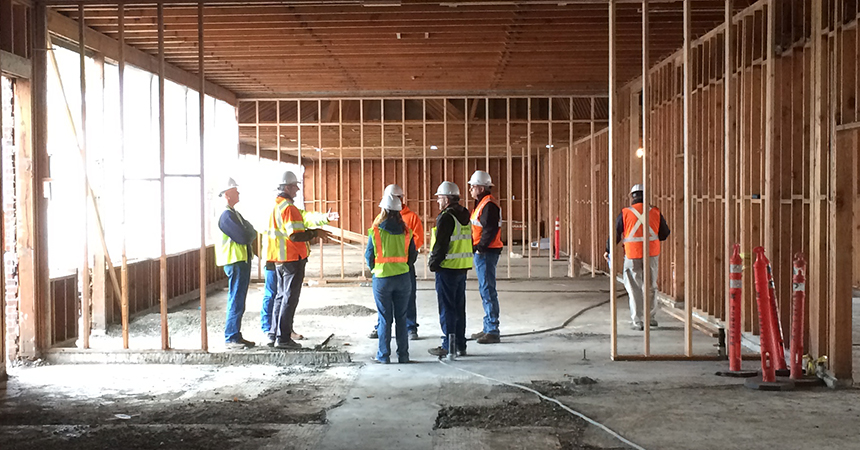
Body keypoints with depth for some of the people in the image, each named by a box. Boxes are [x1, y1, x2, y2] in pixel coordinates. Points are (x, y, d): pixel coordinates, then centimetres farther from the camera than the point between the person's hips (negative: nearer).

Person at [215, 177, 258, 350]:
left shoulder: (233, 213, 17)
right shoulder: (226, 215, -15)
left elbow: (249, 234, 17)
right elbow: (243, 237, -21)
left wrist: (248, 233, -3)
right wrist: (250, 233, -2)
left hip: (242, 260, 10)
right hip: (235, 262, -10)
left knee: (238, 302, 14)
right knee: (236, 302, -7)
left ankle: (236, 336, 20)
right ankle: (231, 339, -3)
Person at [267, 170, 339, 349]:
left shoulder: (277, 206, 15)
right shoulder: (288, 208, -18)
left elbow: (305, 216, 8)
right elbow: (296, 235, -24)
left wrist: (325, 218, 1)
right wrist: (315, 233, -11)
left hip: (280, 259, 10)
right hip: (292, 258, -10)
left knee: (281, 296, 17)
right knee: (290, 298, -4)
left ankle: (274, 334, 22)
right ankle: (283, 338, -2)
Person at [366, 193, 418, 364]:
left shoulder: (376, 231, -9)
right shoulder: (406, 231, 1)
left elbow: (369, 255, -3)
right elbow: (413, 254, 6)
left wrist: (373, 269, 16)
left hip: (382, 278, -3)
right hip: (403, 278, 3)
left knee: (385, 318, 6)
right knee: (401, 317, 10)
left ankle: (383, 355, 10)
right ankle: (403, 354, 13)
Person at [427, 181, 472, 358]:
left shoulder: (446, 217, -15)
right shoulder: (465, 215, 12)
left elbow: (441, 244, -18)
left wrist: (433, 263, -7)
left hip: (447, 268, -8)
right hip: (462, 267, 8)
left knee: (446, 308, -1)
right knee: (459, 307, 13)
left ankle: (448, 346, 3)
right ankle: (460, 346, 18)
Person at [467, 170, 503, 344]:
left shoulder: (489, 204, -15)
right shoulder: (482, 204, 18)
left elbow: (490, 230, -23)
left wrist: (480, 247, -19)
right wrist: (477, 248, 13)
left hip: (486, 253, -11)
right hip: (481, 253, 11)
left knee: (488, 290, -8)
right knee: (485, 290, 15)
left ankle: (493, 332, -5)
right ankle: (488, 328, 23)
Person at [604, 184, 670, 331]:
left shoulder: (625, 213, -5)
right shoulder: (655, 212, 1)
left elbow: (615, 234, -1)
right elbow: (664, 233, 9)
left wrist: (608, 251, 13)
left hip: (632, 255, -2)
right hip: (652, 254, 2)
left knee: (634, 289, 5)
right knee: (650, 286, 17)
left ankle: (637, 322, 3)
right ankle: (650, 317, 25)